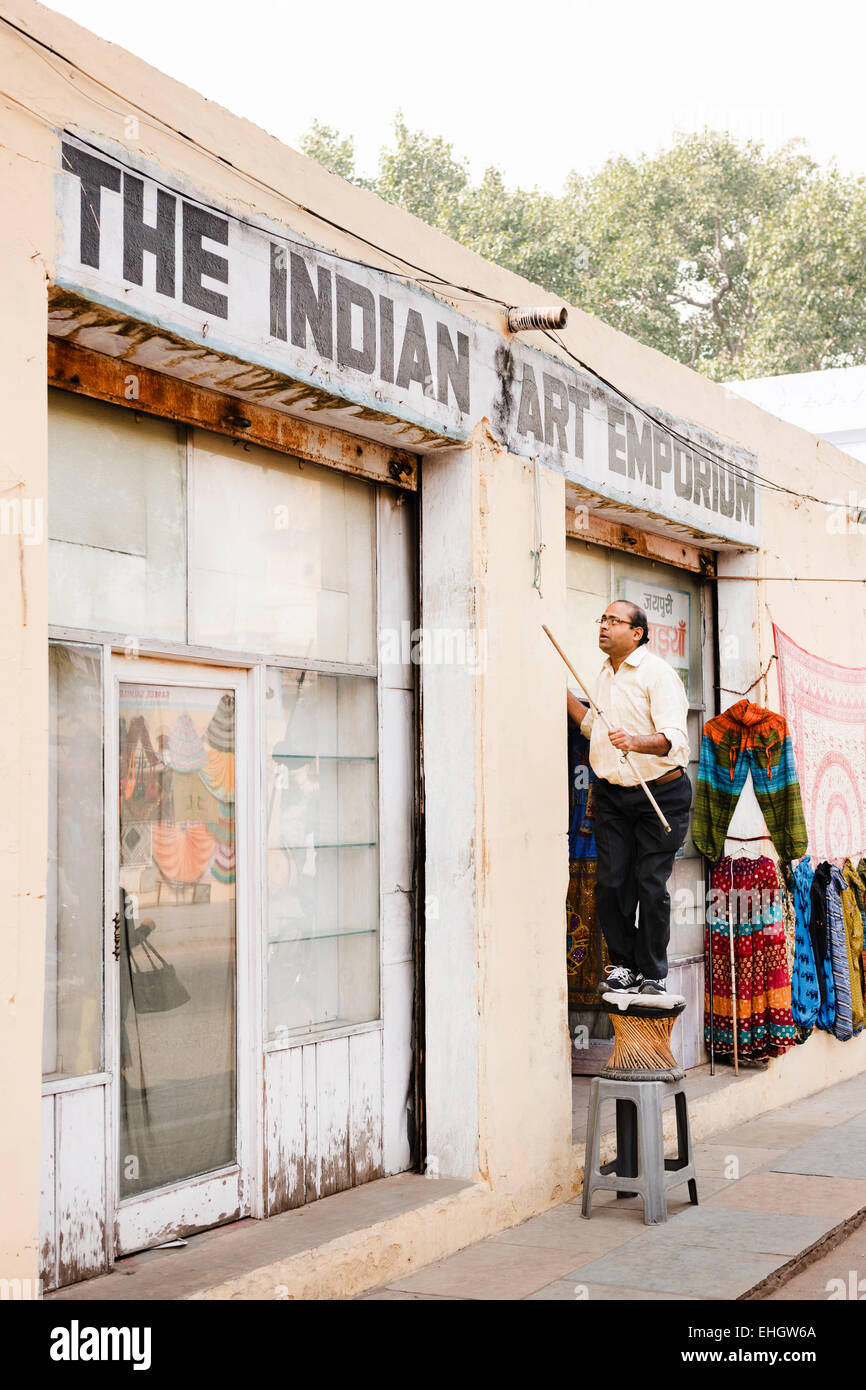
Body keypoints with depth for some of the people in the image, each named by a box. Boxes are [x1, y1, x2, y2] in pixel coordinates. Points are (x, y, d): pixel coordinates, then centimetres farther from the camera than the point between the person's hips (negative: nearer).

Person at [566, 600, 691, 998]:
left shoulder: (657, 673, -12)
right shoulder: (605, 674, 13)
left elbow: (674, 737, -23)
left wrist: (635, 741, -42)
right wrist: (563, 692, 18)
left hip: (660, 795, -6)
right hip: (613, 794, 6)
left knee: (651, 886, -3)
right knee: (610, 883, 1)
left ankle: (652, 974, 8)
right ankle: (623, 963, 16)